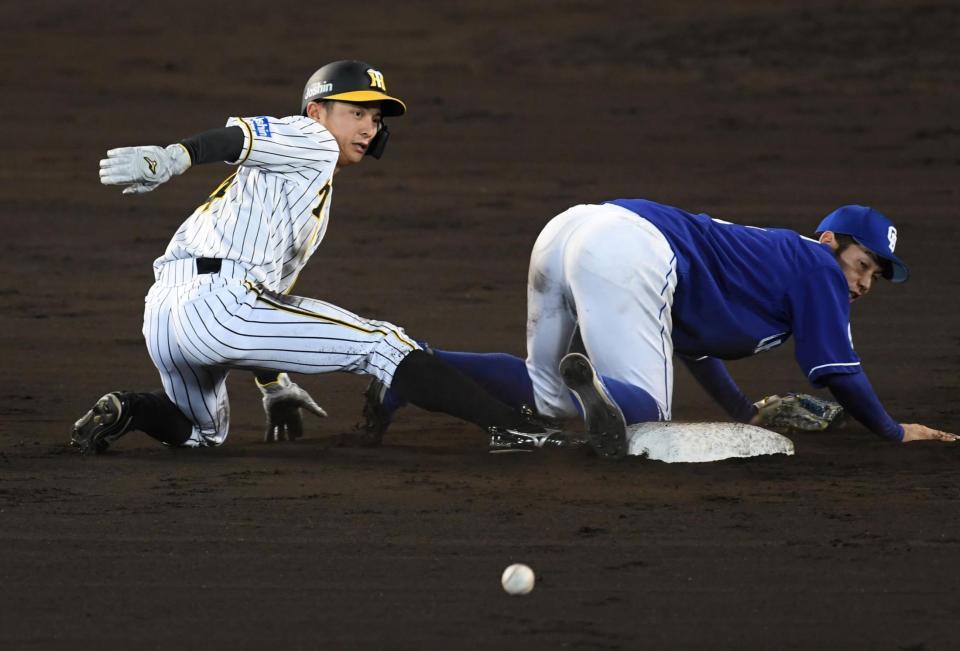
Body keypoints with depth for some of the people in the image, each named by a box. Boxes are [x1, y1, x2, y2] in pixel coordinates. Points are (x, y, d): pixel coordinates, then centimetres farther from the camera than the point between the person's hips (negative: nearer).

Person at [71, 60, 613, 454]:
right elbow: (241, 136, -12)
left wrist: (275, 385, 31)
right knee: (381, 345, -7)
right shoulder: (311, 143, 8)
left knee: (201, 433, 31)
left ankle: (131, 411, 2)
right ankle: (514, 426, -15)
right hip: (218, 300, -9)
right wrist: (172, 158, -30)